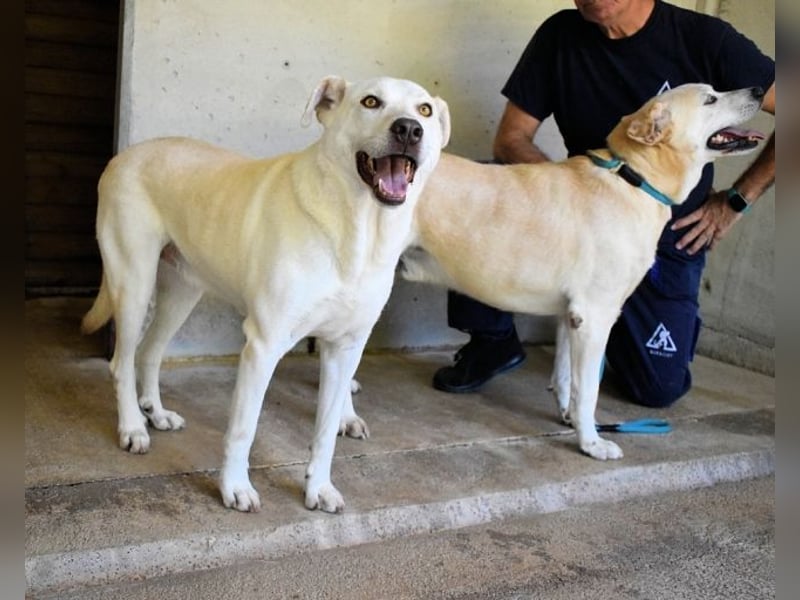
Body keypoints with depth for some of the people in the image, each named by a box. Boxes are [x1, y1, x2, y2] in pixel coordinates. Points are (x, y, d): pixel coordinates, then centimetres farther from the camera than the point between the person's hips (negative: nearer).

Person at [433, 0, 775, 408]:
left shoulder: (704, 37, -13)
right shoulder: (559, 36, -6)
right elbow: (510, 140, -7)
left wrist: (735, 201, -11)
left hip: (668, 240, -1)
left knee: (660, 388, -7)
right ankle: (493, 342, -5)